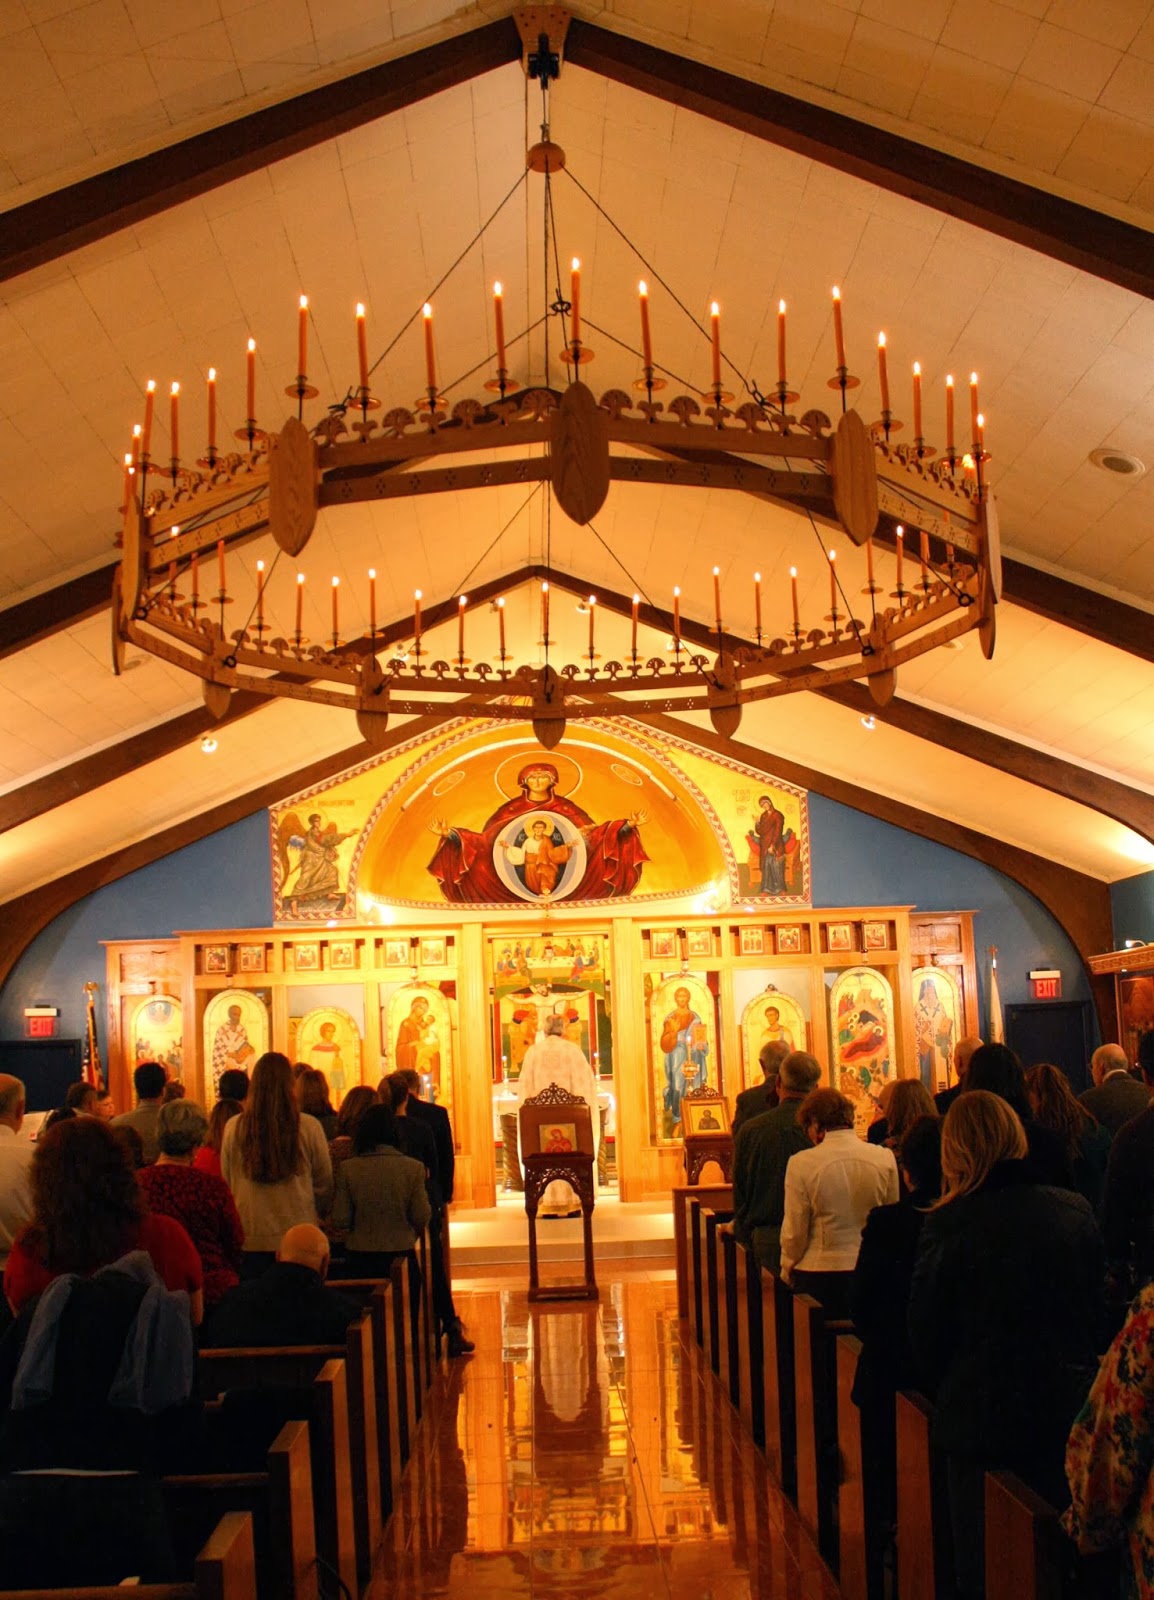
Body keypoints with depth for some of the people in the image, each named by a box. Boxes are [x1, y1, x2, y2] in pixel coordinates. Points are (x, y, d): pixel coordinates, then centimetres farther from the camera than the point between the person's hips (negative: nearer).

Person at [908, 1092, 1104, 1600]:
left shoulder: (948, 1224, -16)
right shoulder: (1075, 1210, -5)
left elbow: (927, 1334, -7)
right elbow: (1100, 1308, 7)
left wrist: (946, 1395, 11)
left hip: (983, 1417, -4)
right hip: (1069, 1414, 4)